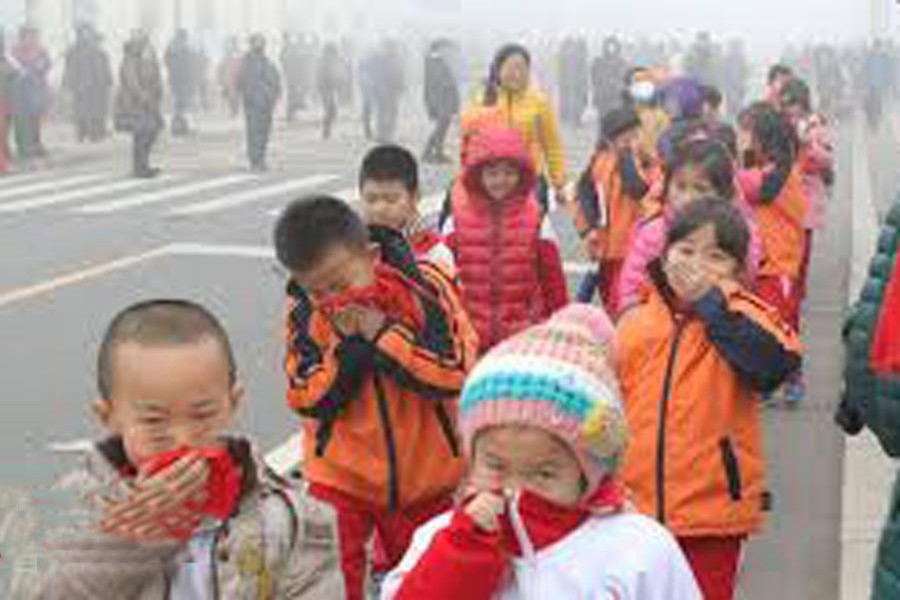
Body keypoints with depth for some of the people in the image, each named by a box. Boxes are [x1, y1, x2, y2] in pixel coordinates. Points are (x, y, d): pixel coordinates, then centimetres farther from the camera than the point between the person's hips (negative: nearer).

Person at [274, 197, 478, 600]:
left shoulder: (425, 287, -18)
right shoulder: (303, 310, -12)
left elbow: (457, 373, -22)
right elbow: (305, 400, -13)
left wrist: (383, 333, -27)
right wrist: (347, 344, -25)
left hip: (423, 472, 0)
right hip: (342, 475, 0)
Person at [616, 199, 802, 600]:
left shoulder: (739, 317, -5)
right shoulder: (635, 323, 5)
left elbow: (779, 359, -28)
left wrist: (711, 301, -22)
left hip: (713, 511, -4)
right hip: (635, 508, 4)